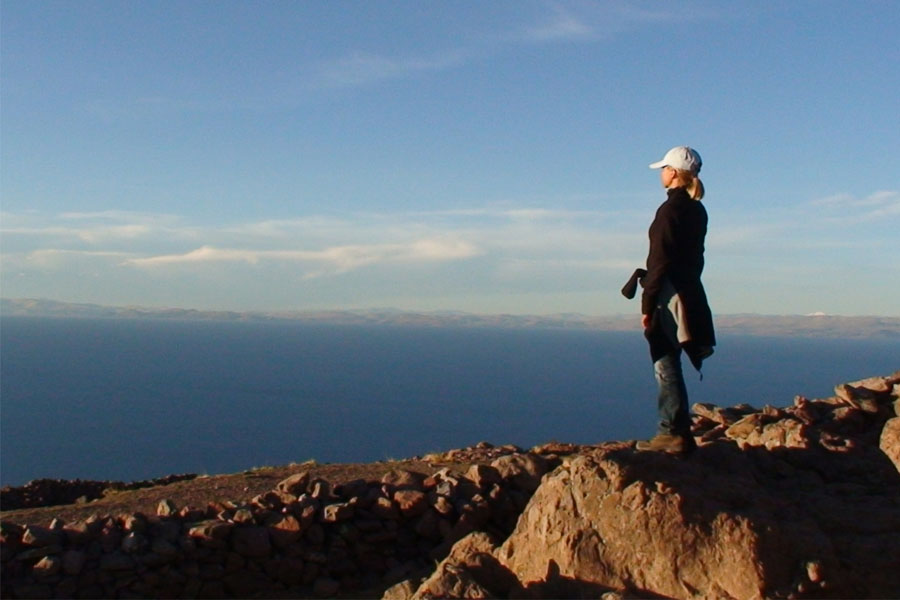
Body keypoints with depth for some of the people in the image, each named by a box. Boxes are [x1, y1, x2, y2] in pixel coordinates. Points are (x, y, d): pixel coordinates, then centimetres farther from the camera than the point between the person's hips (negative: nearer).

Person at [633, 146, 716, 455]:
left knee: (666, 366, -4)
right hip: (690, 294, 9)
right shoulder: (697, 210, 12)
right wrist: (686, 289, 21)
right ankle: (672, 430, 17)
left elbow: (660, 262, -17)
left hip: (669, 296, -9)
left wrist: (648, 304, -14)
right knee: (669, 366, 13)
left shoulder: (670, 209, -14)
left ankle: (676, 433, -2)